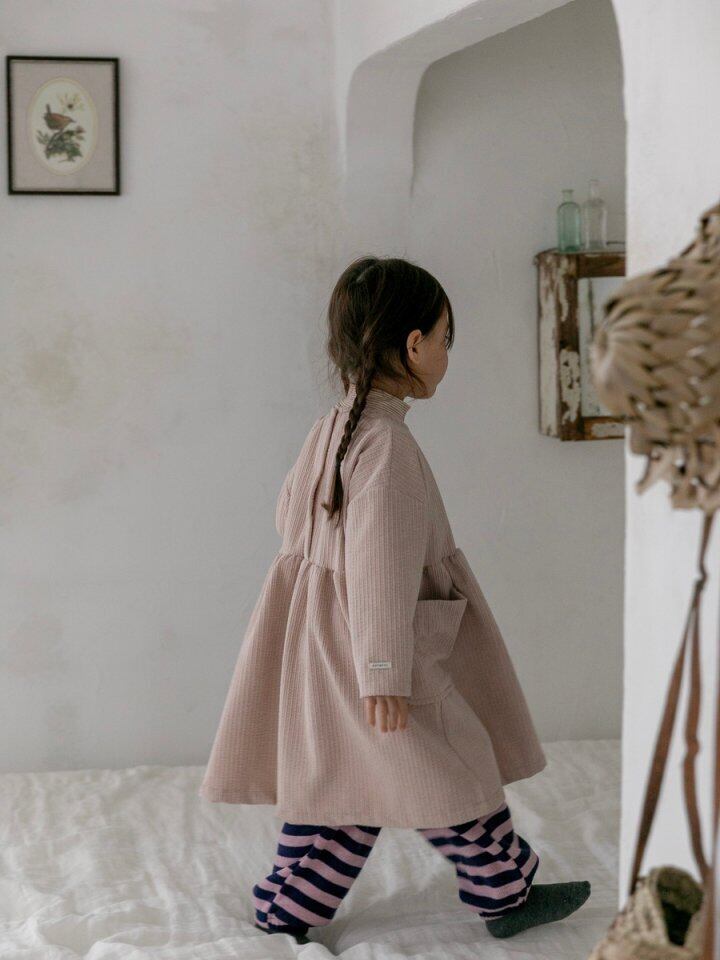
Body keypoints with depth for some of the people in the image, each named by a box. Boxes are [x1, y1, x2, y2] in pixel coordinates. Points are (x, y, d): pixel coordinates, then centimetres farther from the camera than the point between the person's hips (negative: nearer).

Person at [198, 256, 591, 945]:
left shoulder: (333, 426, 7)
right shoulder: (388, 443, -22)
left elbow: (290, 514, 19)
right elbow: (379, 568, -25)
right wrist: (385, 673, -23)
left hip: (323, 638, 9)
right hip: (369, 644, -9)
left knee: (334, 779, 17)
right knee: (449, 768, 7)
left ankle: (287, 906, 24)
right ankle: (506, 894, 24)